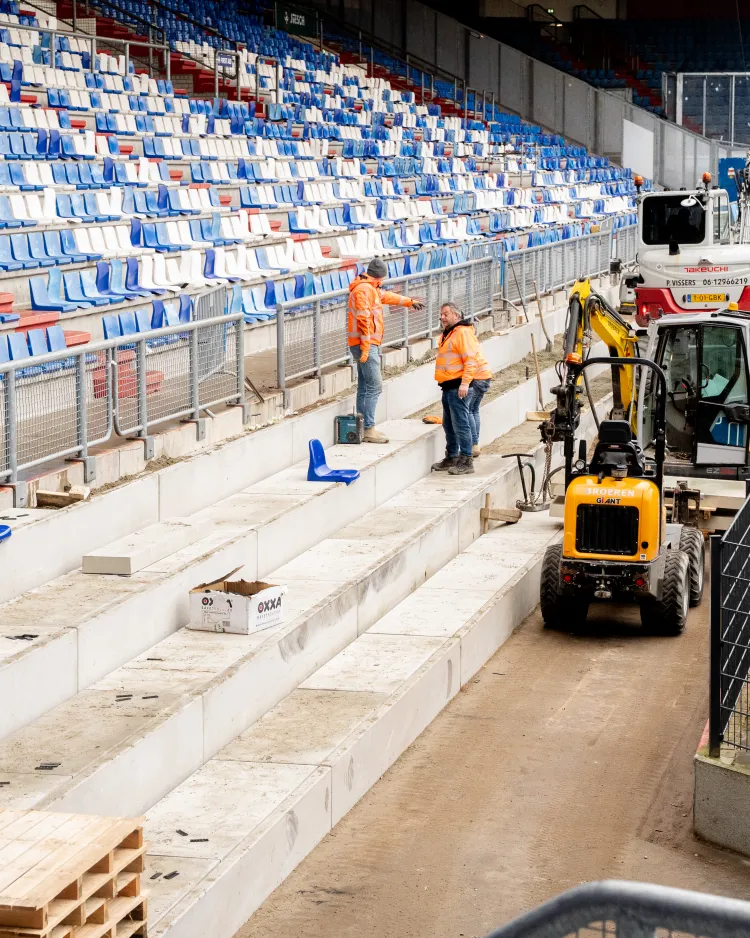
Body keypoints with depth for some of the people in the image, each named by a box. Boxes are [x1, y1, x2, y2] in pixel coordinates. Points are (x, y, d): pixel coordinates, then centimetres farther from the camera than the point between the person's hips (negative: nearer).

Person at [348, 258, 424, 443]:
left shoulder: (371, 289, 19)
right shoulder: (363, 289, -14)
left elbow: (387, 296, 38)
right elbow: (363, 319, -20)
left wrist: (409, 301, 50)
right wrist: (365, 348, -23)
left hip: (369, 346, 11)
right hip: (366, 346, -11)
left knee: (365, 388, 12)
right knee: (374, 386, -13)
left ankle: (364, 428, 15)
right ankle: (368, 429, -15)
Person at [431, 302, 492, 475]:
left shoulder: (463, 332, -13)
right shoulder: (447, 334, 19)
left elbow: (470, 360, -21)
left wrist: (465, 383, -27)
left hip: (460, 385, -11)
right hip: (450, 385, 11)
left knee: (460, 422, -12)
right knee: (449, 423, 16)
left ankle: (466, 460, -10)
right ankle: (451, 458, 26)